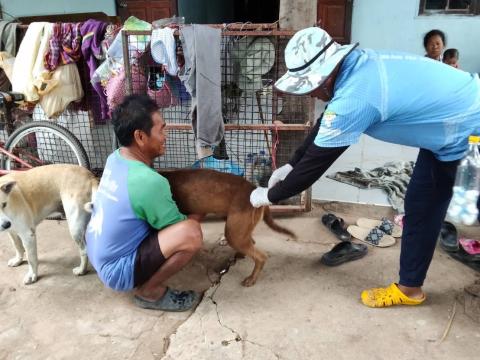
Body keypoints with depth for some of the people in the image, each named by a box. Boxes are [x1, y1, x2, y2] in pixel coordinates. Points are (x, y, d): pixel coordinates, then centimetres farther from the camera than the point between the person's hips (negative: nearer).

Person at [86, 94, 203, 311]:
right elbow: (178, 228, -14)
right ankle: (150, 292, -4)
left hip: (99, 257, 9)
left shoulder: (115, 158, -3)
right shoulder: (148, 182, -30)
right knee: (191, 232, -28)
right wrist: (197, 214, 4)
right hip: (117, 271, -9)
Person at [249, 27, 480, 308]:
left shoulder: (355, 98, -34)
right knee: (421, 207, 13)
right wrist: (290, 166, 9)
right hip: (449, 128, 9)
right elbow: (324, 129, 6)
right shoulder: (358, 65, -6)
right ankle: (410, 287, 27)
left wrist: (270, 195, -10)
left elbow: (317, 161, -24)